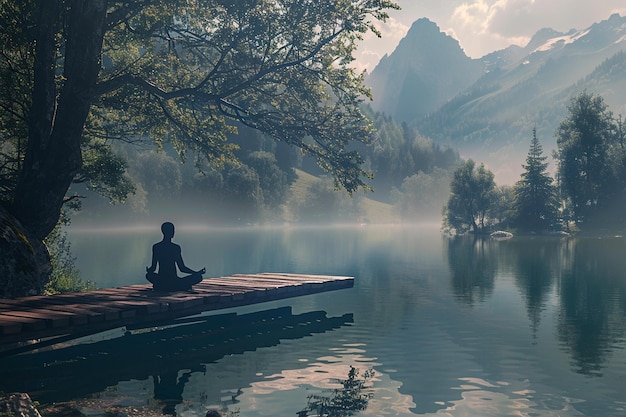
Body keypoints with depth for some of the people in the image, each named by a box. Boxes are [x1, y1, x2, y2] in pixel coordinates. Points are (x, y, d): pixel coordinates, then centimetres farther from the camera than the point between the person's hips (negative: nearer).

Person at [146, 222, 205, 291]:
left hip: (160, 284, 3)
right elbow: (182, 268, -5)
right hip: (173, 283, -3)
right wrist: (198, 273, 6)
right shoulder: (176, 248, -9)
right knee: (198, 277, 8)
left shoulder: (155, 247, -1)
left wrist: (148, 270, 21)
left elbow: (153, 268, 0)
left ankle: (157, 286, 12)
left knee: (149, 275, 34)